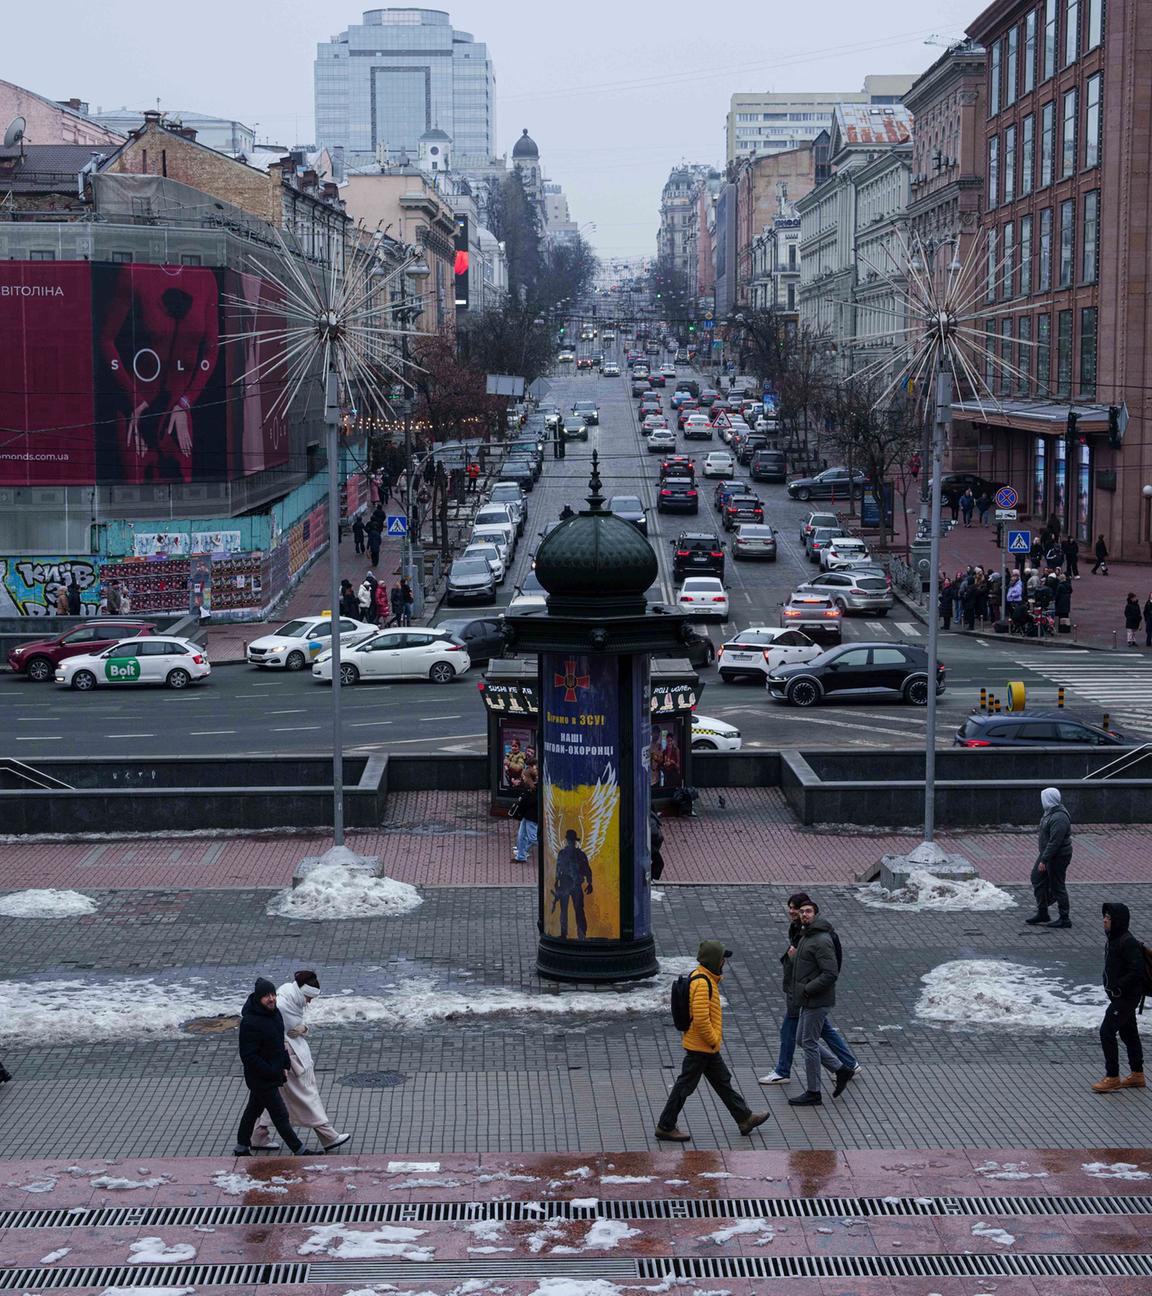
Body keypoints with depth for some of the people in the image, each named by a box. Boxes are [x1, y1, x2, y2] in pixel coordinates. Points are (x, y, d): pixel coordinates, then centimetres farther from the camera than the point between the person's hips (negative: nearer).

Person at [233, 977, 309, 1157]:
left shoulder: (274, 1012, 1)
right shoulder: (250, 1022, -28)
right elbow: (248, 1056, -26)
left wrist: (285, 1064, 5)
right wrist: (274, 1074, -23)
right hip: (261, 1079, -9)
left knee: (254, 1109, 21)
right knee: (280, 1115, 1)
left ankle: (241, 1147, 35)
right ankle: (299, 1151, 10)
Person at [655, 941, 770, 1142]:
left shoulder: (705, 979, 9)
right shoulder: (702, 984, -24)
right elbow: (700, 1019, -29)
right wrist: (713, 1040, -17)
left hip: (708, 1047, 10)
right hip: (699, 1047, -10)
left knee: (723, 1082, 17)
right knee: (685, 1086, 0)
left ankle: (745, 1118, 27)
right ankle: (665, 1127, 8)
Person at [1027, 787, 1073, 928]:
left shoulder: (1059, 818, -27)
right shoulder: (1051, 812, 6)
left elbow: (1054, 842, -29)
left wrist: (1044, 861, -26)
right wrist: (1041, 852, 23)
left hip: (1058, 857, -11)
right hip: (1047, 853, 11)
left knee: (1057, 886, -1)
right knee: (1037, 878, 16)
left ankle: (1064, 919, 10)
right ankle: (1042, 913, 26)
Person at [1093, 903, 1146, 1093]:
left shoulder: (1128, 942, -22)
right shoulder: (1113, 939, 9)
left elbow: (1137, 971, -26)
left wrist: (1118, 986, -24)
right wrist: (1113, 987, 12)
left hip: (1126, 997, -10)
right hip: (1120, 996, 10)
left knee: (1107, 1032, -10)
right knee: (1129, 1034, 17)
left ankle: (1112, 1078, -4)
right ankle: (1137, 1075, 28)